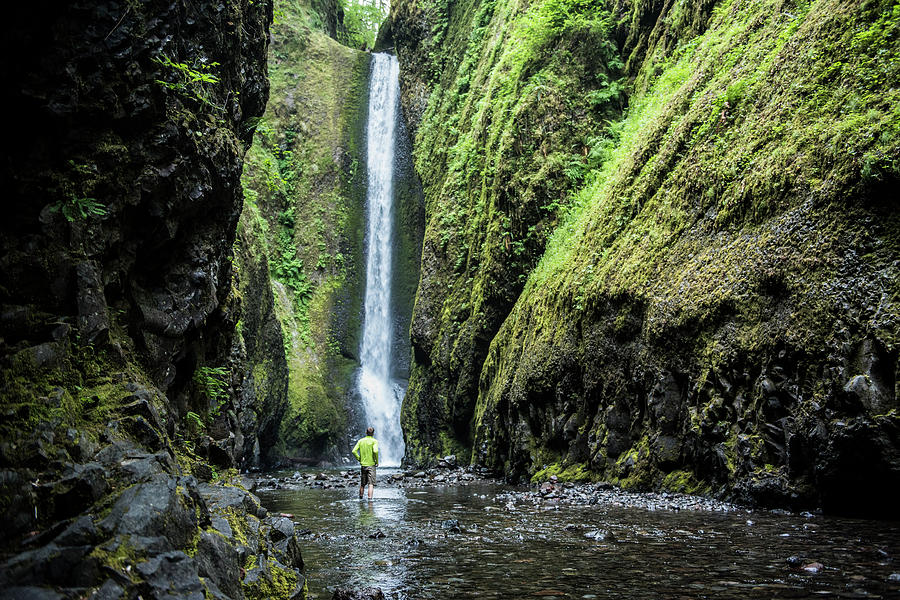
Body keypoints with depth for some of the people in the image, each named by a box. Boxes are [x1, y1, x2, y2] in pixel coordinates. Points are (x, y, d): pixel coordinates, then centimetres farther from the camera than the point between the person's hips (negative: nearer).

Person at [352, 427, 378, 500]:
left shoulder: (361, 440, 7)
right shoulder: (374, 441, -5)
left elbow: (354, 451, -1)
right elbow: (375, 451, -21)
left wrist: (359, 459, 8)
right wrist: (377, 461, -8)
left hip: (363, 464, 4)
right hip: (371, 465, -4)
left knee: (362, 484, 16)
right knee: (371, 484, -5)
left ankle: (360, 498, 25)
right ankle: (369, 498, -16)